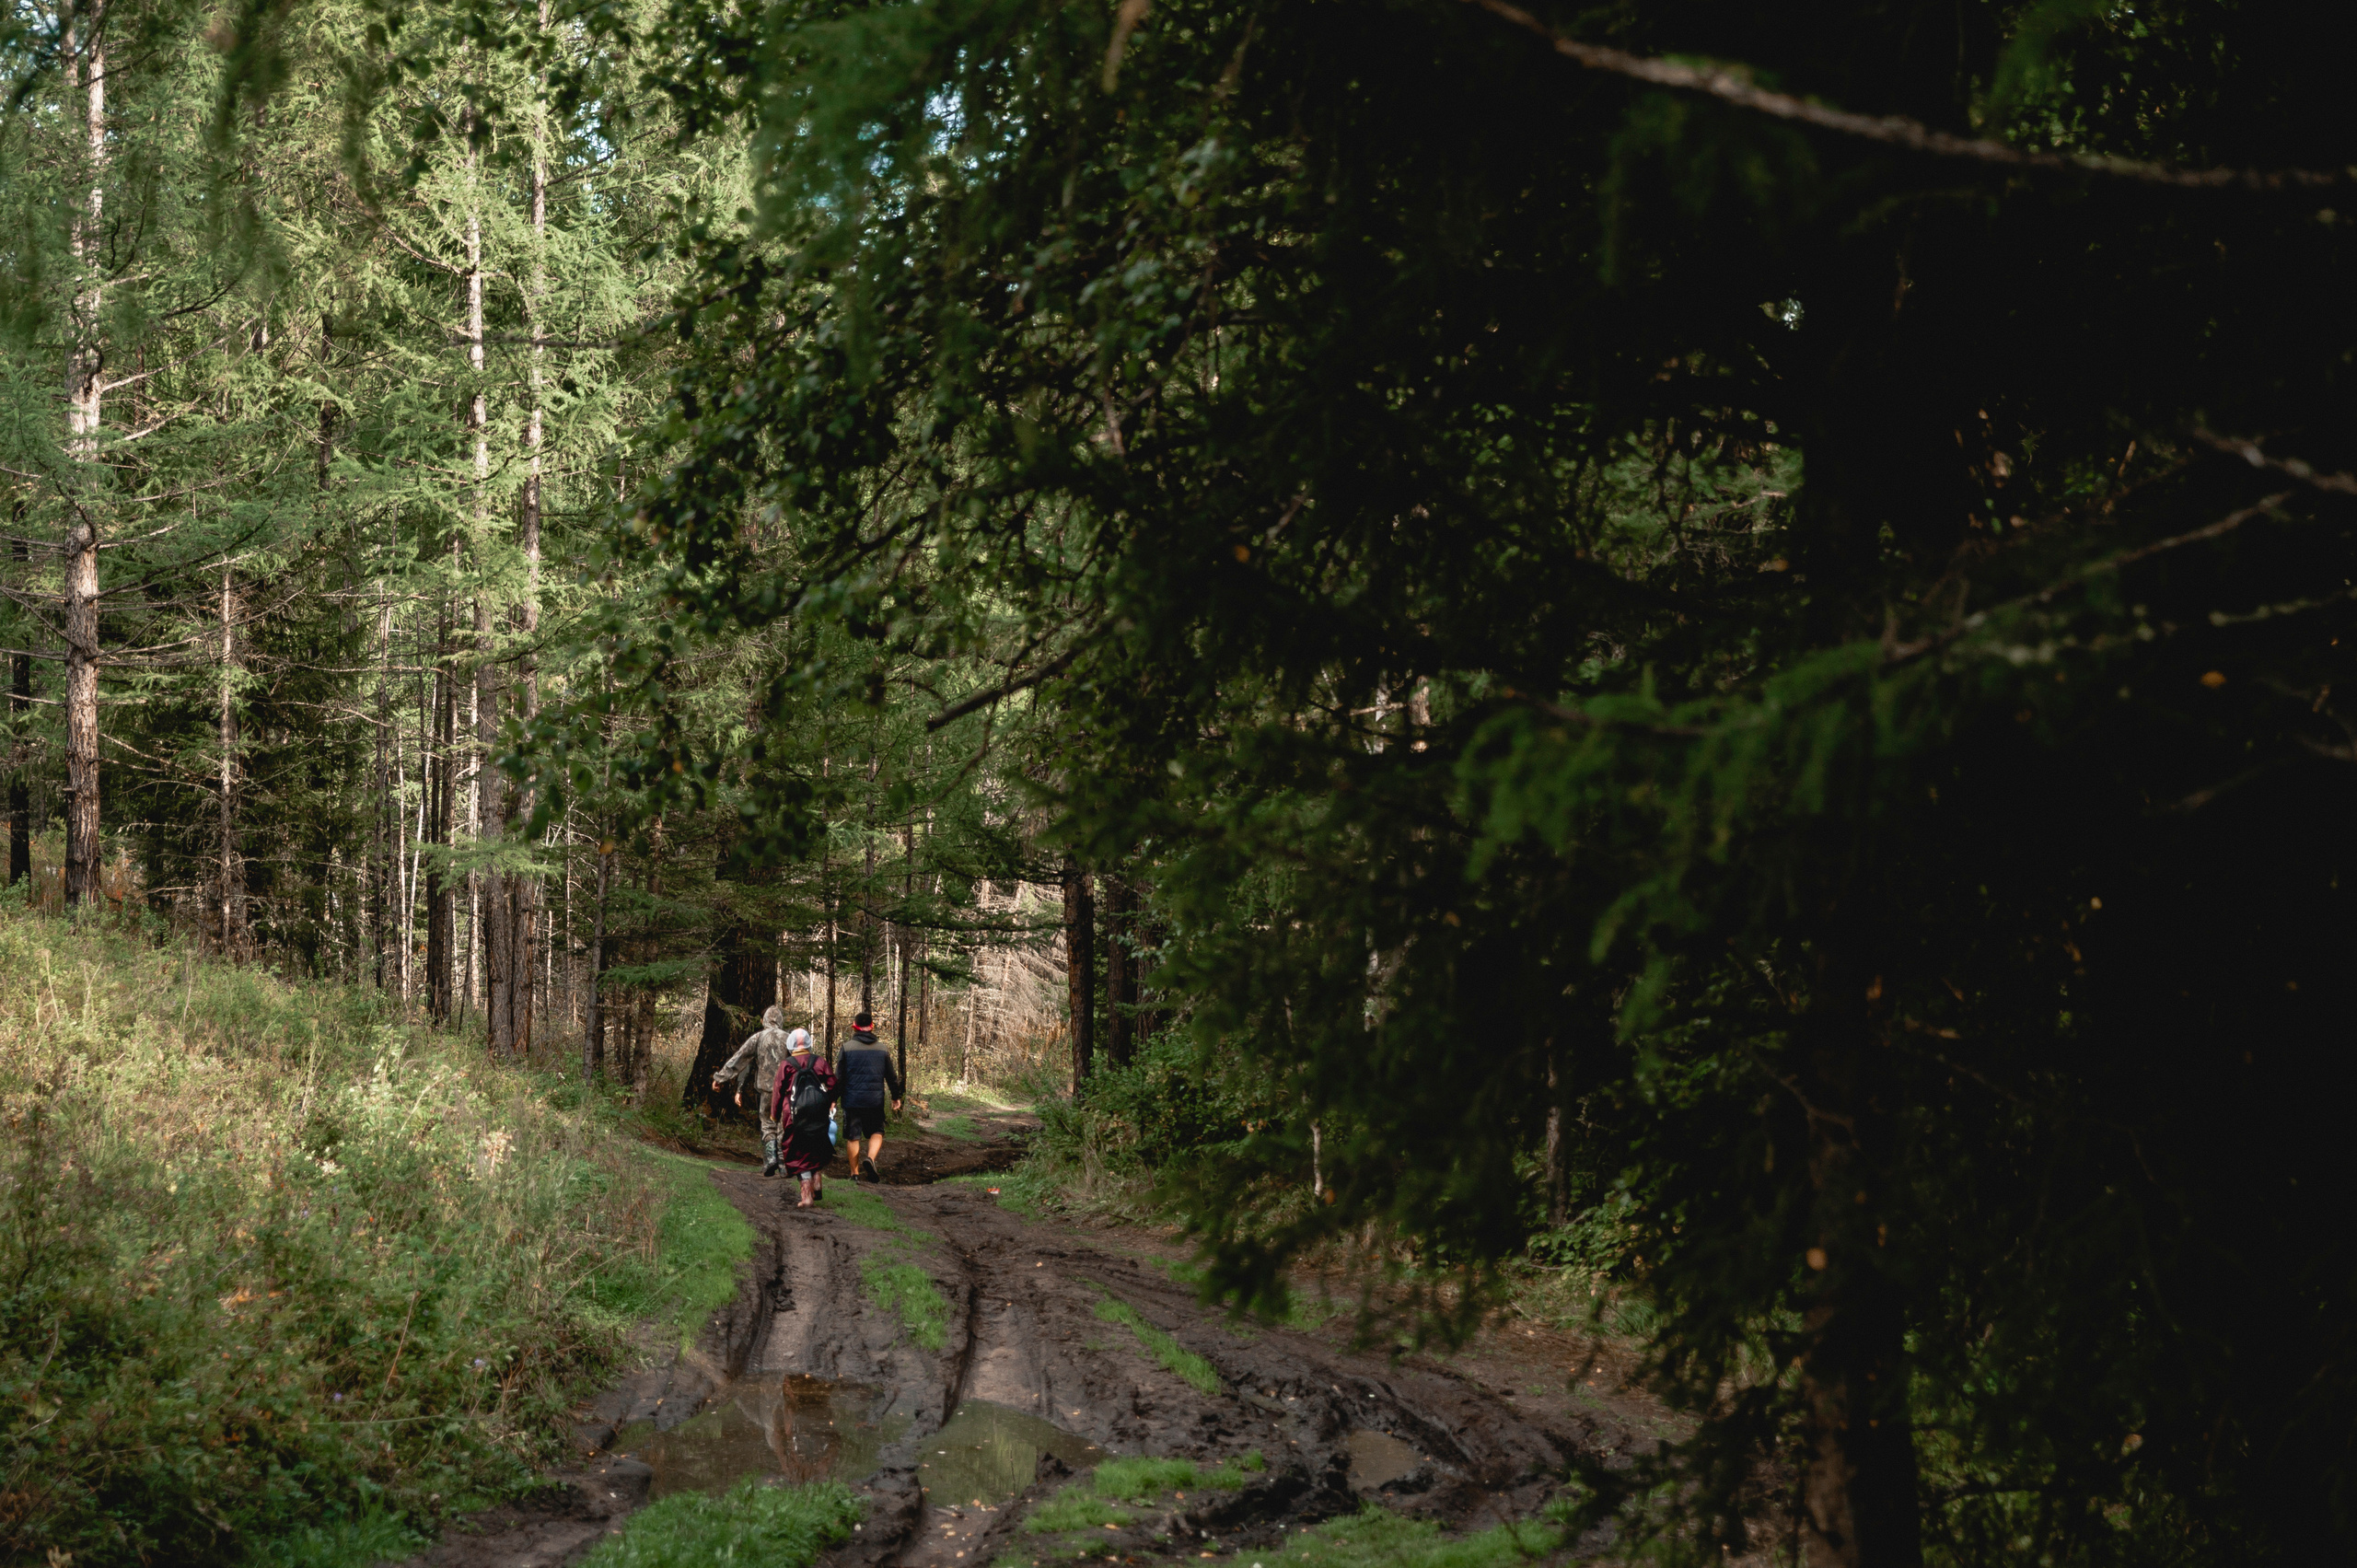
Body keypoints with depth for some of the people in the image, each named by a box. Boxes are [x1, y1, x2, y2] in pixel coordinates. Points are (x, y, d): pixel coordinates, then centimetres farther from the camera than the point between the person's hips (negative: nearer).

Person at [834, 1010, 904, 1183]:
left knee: (852, 1137, 8)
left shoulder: (847, 1047, -4)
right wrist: (896, 1097, 24)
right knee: (876, 1132, 14)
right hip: (875, 1101, 1)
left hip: (852, 1100, -1)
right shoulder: (882, 1050, 4)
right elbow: (891, 1076, 11)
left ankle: (855, 1172, 12)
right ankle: (871, 1158, -12)